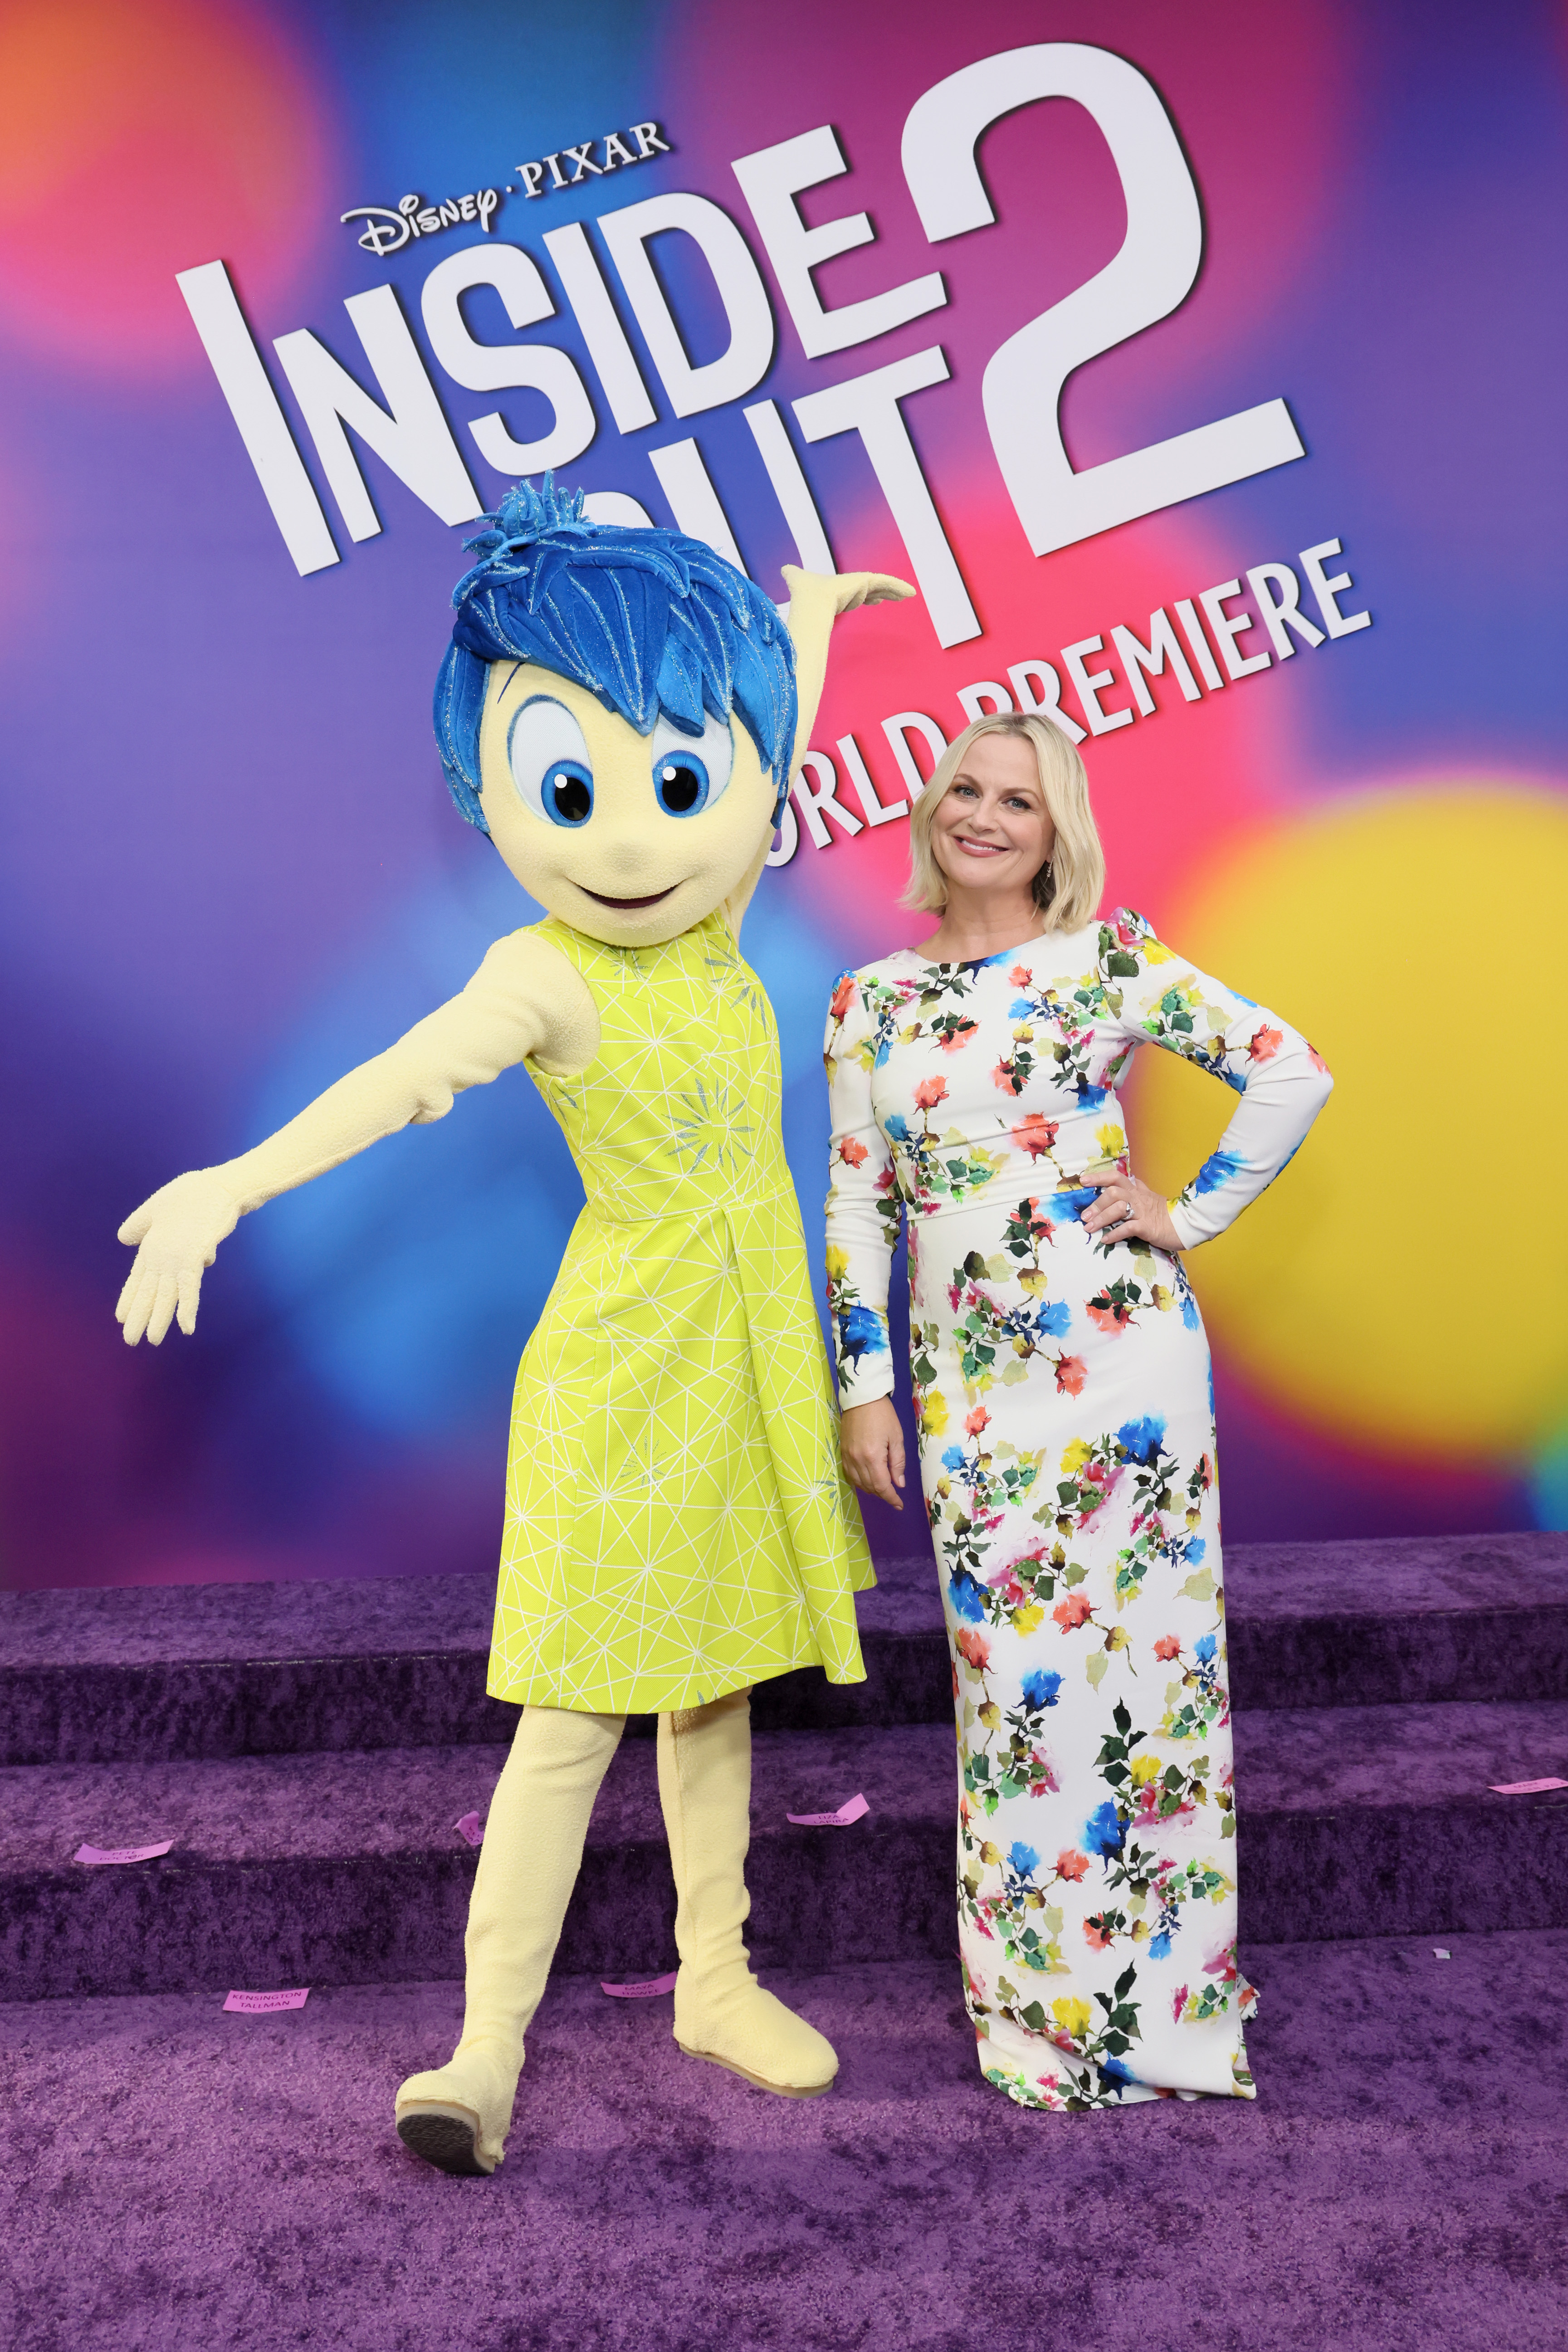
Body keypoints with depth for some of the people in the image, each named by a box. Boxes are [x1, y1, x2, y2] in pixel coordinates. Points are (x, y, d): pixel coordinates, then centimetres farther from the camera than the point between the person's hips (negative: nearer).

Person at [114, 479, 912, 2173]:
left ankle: (714, 1982, 33)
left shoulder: (715, 923, 0)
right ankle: (487, 2049, 11)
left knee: (713, 1680, 17)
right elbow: (401, 1080, -34)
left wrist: (808, 609, 35)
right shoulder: (542, 976, -17)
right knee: (572, 1716, -3)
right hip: (620, 1371, -6)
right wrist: (232, 1184, -50)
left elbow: (785, 723, 18)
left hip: (752, 1358, 6)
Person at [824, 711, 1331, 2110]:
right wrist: (864, 1387, 5)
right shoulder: (870, 999, 9)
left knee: (1145, 1648, 5)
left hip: (1123, 1348, -2)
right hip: (969, 1376, 2)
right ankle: (1042, 2009, 23)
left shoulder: (1111, 958, 1)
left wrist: (1193, 1215, -3)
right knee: (1010, 1672, 5)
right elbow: (857, 1208, 9)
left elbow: (1293, 1073, 0)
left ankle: (1159, 1994, 24)